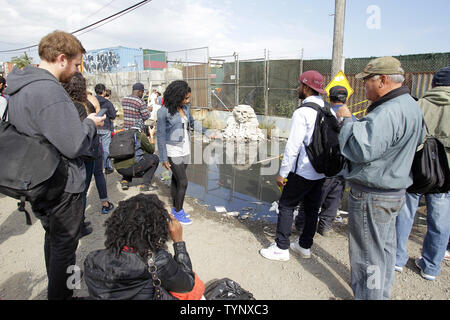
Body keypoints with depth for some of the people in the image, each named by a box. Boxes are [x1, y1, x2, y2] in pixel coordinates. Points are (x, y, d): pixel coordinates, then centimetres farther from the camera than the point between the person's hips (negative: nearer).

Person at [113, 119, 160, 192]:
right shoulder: (141, 135, -2)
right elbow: (151, 150, 9)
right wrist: (151, 136, 21)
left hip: (118, 169, 7)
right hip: (130, 168, -7)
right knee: (155, 158, 9)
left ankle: (125, 181, 19)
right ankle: (145, 184, 6)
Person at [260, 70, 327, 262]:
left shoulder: (302, 113, -18)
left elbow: (293, 146, -20)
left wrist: (283, 173, -12)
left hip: (303, 171, -8)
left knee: (286, 206, 5)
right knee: (312, 208, 16)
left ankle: (281, 248, 13)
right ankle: (305, 246, 31)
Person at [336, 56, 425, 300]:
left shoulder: (388, 112, -25)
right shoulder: (411, 106, 10)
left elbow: (361, 150, -32)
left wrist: (347, 120, -16)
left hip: (372, 197, -11)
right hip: (394, 191, 11)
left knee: (368, 255, 5)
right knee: (384, 247, 23)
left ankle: (368, 295, 22)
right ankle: (382, 293, 41)